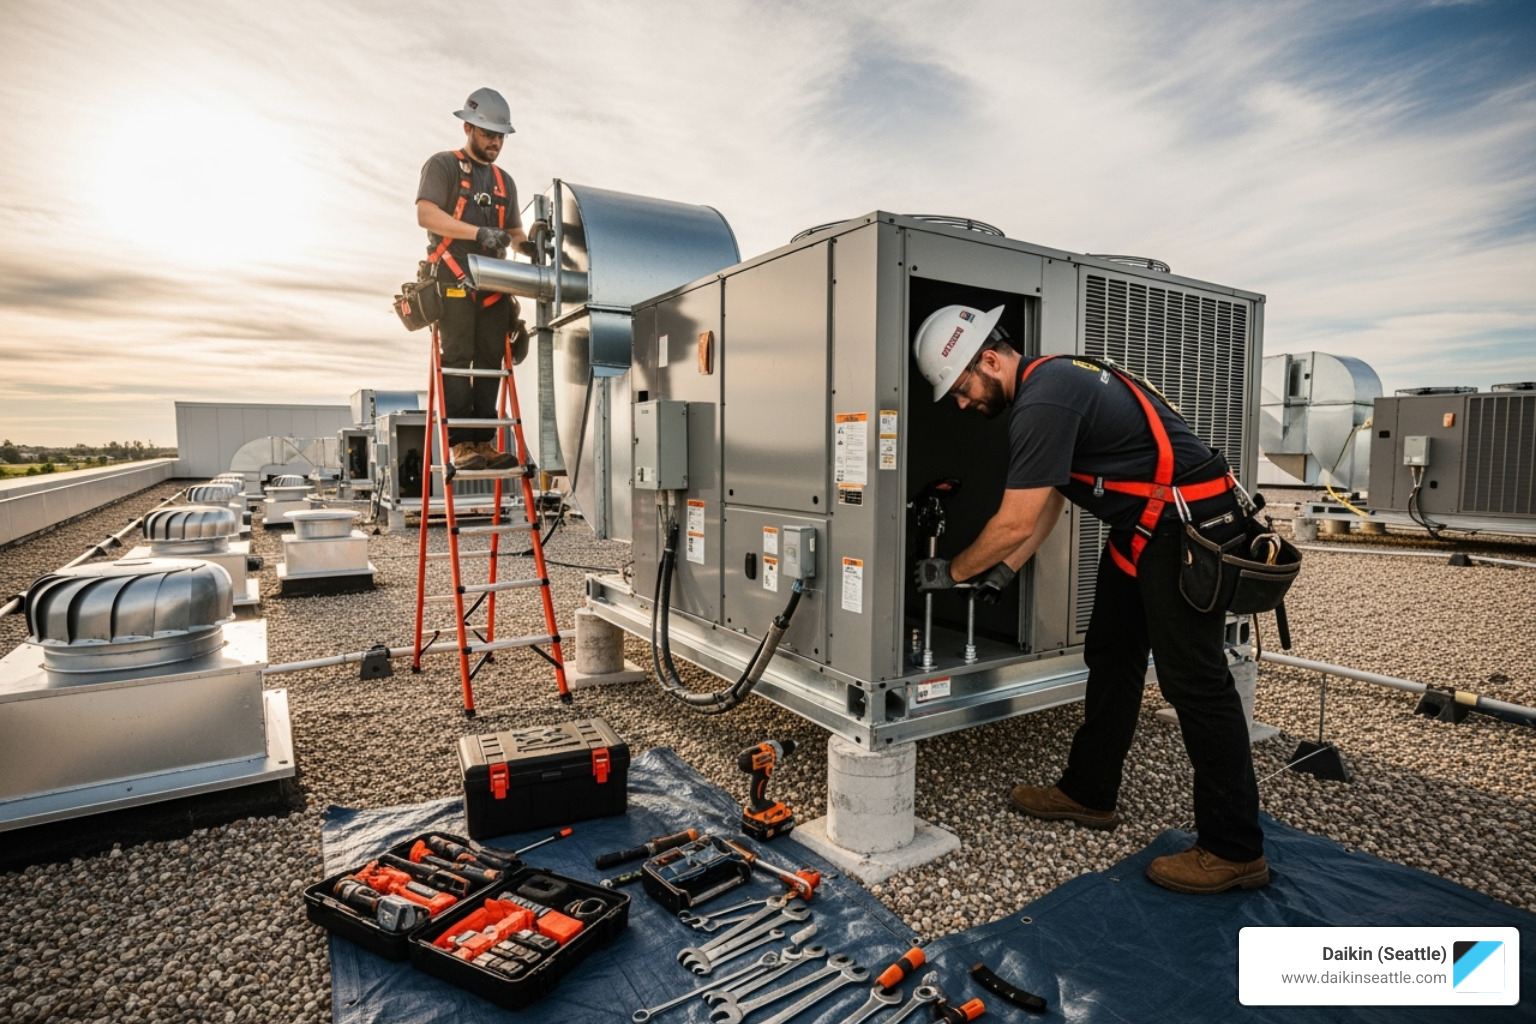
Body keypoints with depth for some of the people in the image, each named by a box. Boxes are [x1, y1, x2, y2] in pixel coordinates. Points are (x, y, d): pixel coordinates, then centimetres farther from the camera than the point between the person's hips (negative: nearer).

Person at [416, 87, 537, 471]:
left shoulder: (504, 181, 24)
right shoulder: (443, 165, 6)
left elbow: (514, 231, 25)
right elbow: (426, 214, -8)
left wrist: (528, 244, 1)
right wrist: (479, 232, -19)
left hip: (494, 285, 6)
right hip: (454, 280, -5)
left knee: (490, 364, 1)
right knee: (457, 361, -10)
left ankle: (485, 442, 3)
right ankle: (460, 444, -11)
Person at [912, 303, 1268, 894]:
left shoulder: (1043, 402, -22)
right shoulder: (1050, 381, 10)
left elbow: (1015, 522, -21)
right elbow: (1047, 502, 14)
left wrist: (950, 572, -7)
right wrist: (1003, 573, 9)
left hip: (1190, 524, -11)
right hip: (1143, 528, 11)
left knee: (1193, 680, -5)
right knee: (1110, 657, 14)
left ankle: (1235, 851, 8)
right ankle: (1088, 794, 27)